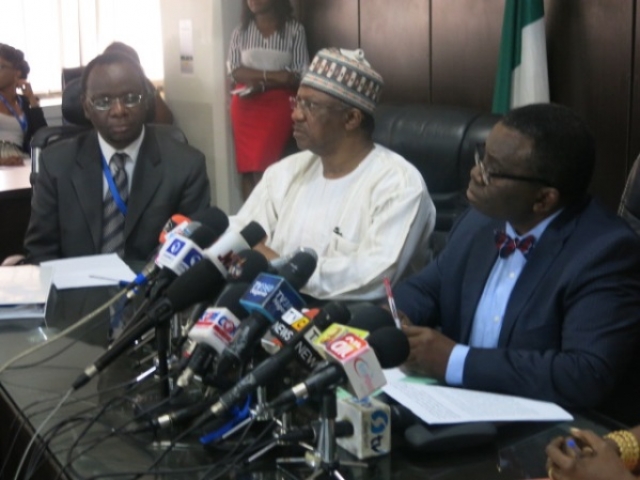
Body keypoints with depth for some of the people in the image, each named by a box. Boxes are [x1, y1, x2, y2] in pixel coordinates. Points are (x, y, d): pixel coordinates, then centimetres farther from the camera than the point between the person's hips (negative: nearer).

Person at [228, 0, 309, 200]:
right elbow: (235, 72, -1)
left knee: (264, 168, -12)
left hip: (279, 106, -3)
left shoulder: (294, 30, 0)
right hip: (246, 106, 3)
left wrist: (261, 82, -17)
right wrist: (272, 75, -15)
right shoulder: (240, 31, 9)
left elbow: (299, 76, -6)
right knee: (247, 167, 0)